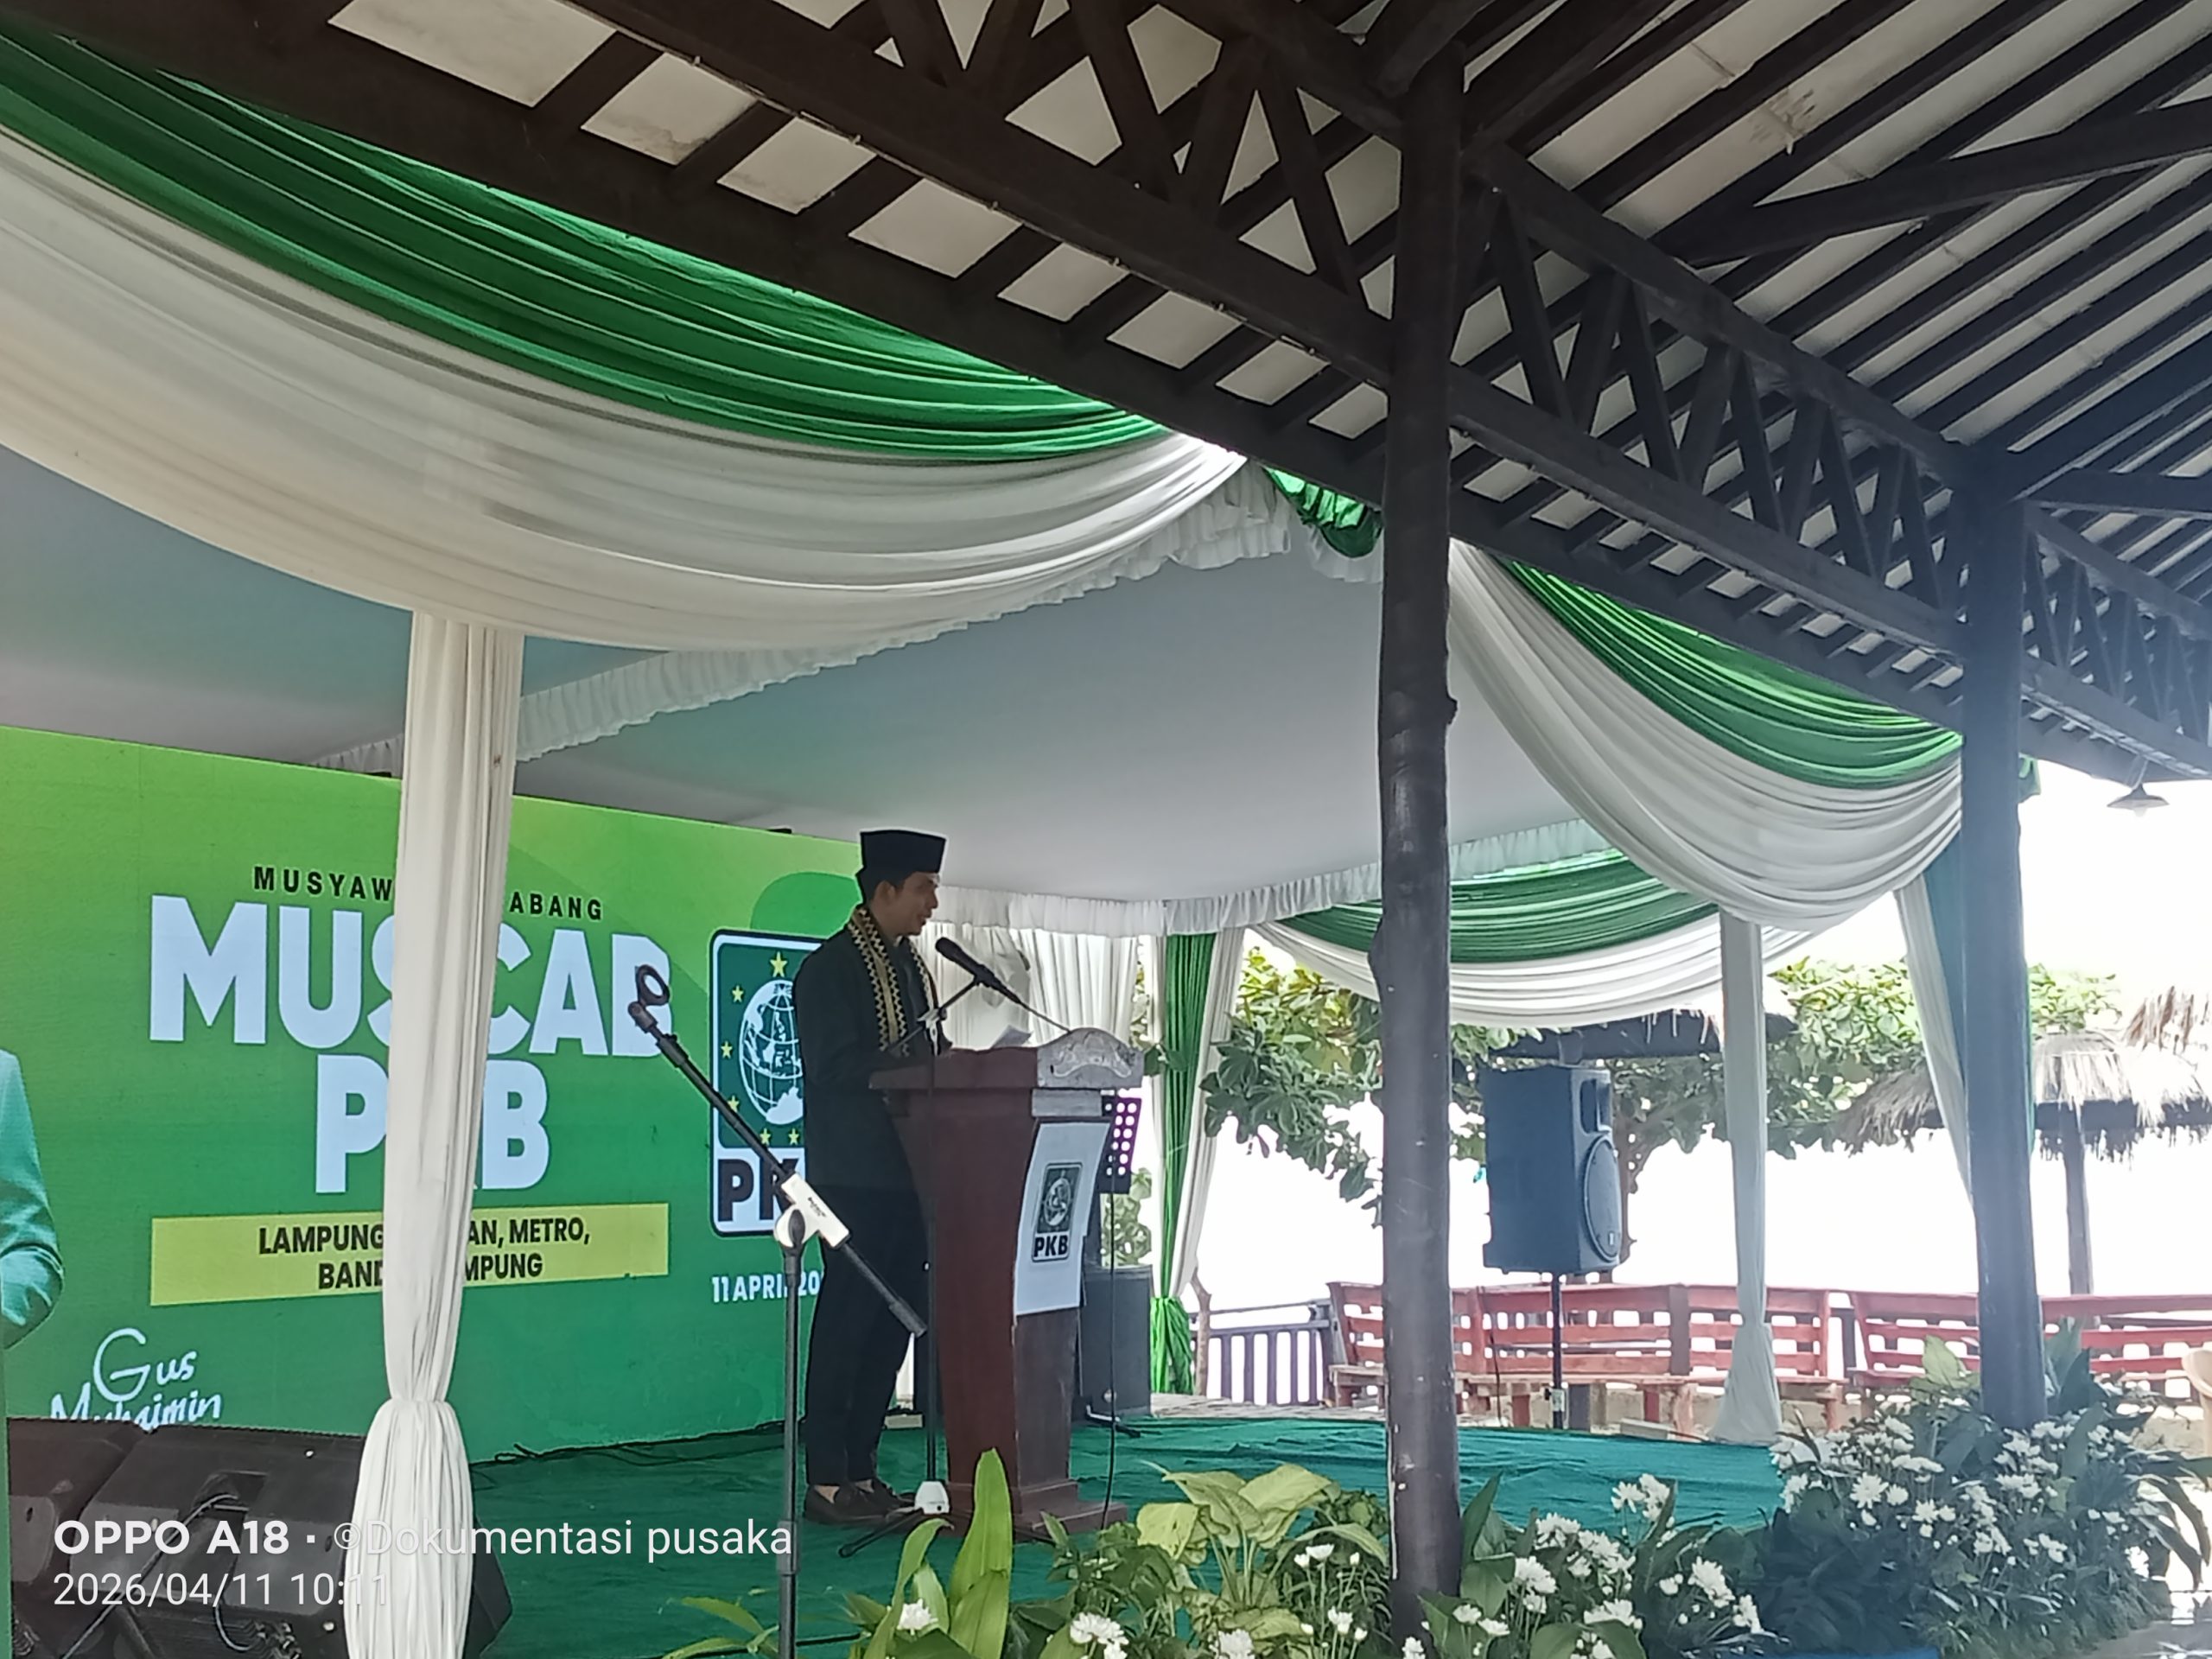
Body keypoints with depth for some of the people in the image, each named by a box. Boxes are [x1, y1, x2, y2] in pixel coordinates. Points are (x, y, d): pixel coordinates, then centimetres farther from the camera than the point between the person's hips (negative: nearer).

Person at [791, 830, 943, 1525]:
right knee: (847, 1318, -5)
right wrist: (904, 1064, -25)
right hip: (855, 1174, -8)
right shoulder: (830, 967, -8)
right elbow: (834, 1068, -17)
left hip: (906, 1173, 8)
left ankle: (861, 1470, 17)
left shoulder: (912, 967, 17)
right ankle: (826, 1480, 2)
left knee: (894, 1317, 9)